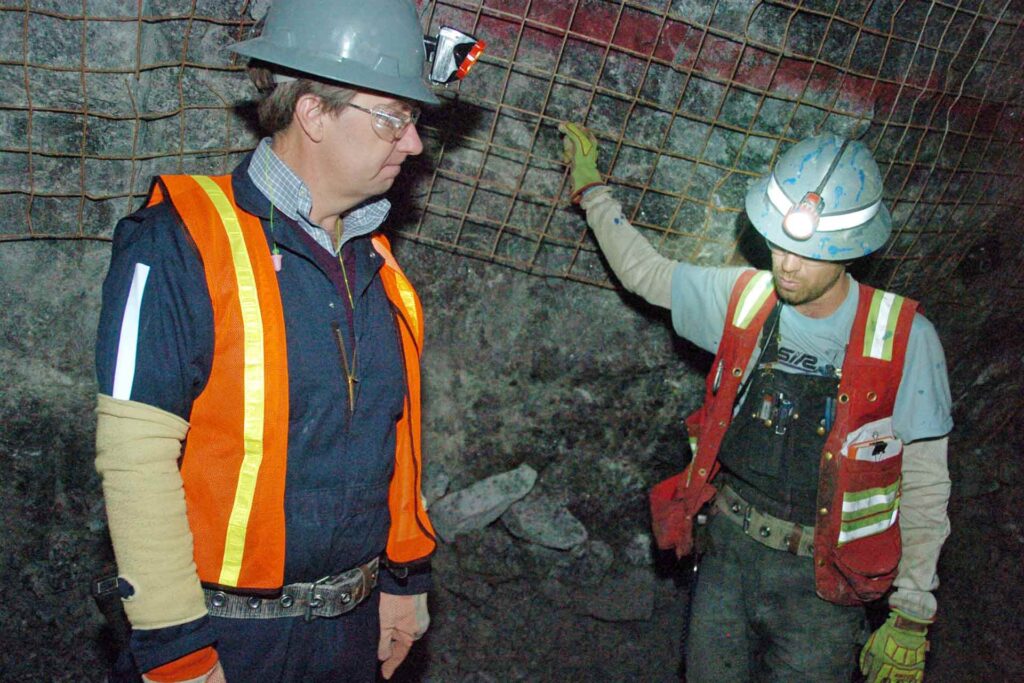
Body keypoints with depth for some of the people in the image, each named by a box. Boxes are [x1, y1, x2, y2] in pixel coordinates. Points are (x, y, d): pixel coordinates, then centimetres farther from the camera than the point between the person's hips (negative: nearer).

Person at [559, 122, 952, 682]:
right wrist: (591, 188, 18)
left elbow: (924, 485, -8)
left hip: (821, 582, -3)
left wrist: (913, 617, -6)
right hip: (727, 552, 4)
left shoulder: (903, 339, -15)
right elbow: (642, 271, 12)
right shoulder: (743, 299, -5)